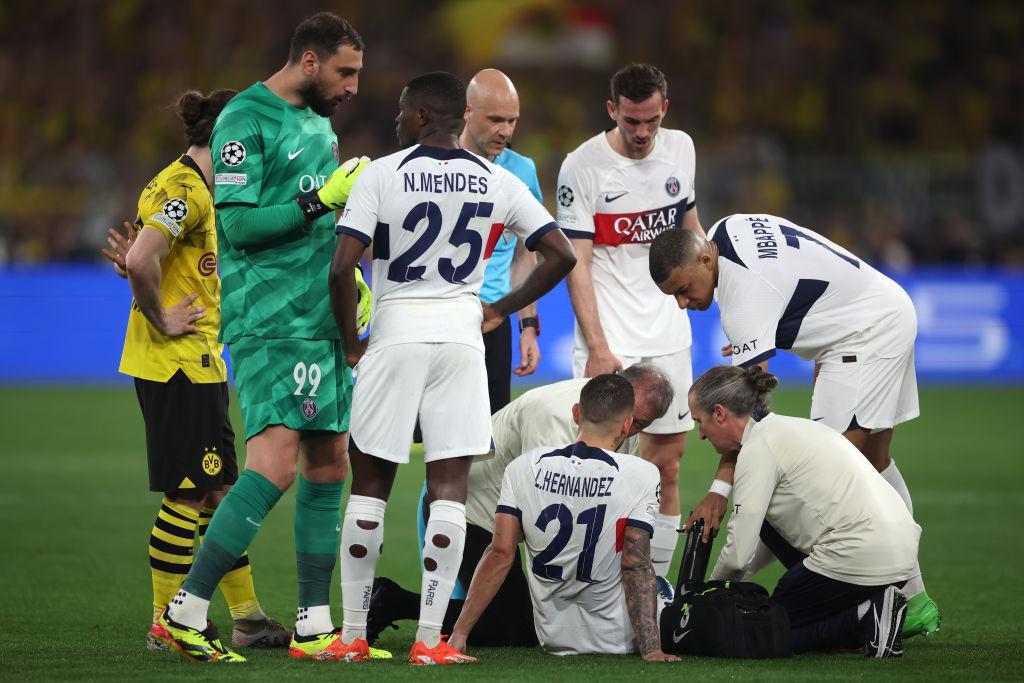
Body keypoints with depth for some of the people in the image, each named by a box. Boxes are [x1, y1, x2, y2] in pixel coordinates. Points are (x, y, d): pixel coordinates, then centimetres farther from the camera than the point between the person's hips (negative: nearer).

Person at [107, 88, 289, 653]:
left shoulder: (188, 186, 16)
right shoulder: (185, 190, -16)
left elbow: (142, 260, 15)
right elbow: (140, 263, -29)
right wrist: (161, 320, -17)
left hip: (199, 364, 11)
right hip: (179, 366, -11)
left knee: (218, 490, 13)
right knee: (186, 495, -6)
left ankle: (246, 617, 18)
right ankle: (165, 625, 0)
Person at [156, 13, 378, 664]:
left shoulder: (318, 122, 18)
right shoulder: (247, 120, -10)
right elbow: (239, 224, -17)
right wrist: (320, 201, -18)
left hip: (323, 318, 9)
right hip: (270, 319, -9)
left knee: (329, 465, 7)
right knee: (275, 467, -18)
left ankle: (315, 626, 12)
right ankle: (188, 609, -14)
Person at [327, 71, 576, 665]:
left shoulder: (382, 175, -6)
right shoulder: (498, 182, 4)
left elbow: (343, 266, -12)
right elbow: (561, 255, 4)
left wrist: (350, 341, 1)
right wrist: (503, 309, 14)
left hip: (395, 332, -2)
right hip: (462, 333, 2)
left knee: (371, 483, 8)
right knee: (450, 486, 2)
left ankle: (354, 634, 11)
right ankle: (430, 639, -3)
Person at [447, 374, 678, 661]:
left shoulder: (524, 468, -4)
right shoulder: (641, 476, -12)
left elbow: (500, 552, -7)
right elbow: (636, 564, -17)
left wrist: (459, 634, -5)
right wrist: (651, 649, -17)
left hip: (553, 638, 3)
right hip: (617, 640, -3)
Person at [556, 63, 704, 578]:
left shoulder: (680, 149, 5)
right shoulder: (581, 167, -11)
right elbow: (577, 265, -11)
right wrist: (598, 348, -17)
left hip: (668, 337, 5)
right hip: (609, 341, -5)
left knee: (666, 461, 5)